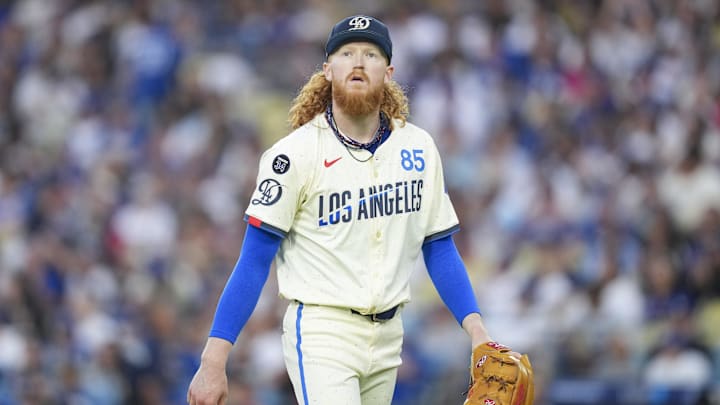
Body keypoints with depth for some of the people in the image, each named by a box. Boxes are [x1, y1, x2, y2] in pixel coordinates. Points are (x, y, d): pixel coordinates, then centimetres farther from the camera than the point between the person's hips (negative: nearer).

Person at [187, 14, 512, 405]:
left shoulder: (418, 148, 7)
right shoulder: (297, 152, -8)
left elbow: (439, 249, 13)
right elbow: (253, 262, -9)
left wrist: (476, 330, -1)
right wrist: (213, 361, -14)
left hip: (387, 336, 5)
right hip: (320, 332, -5)